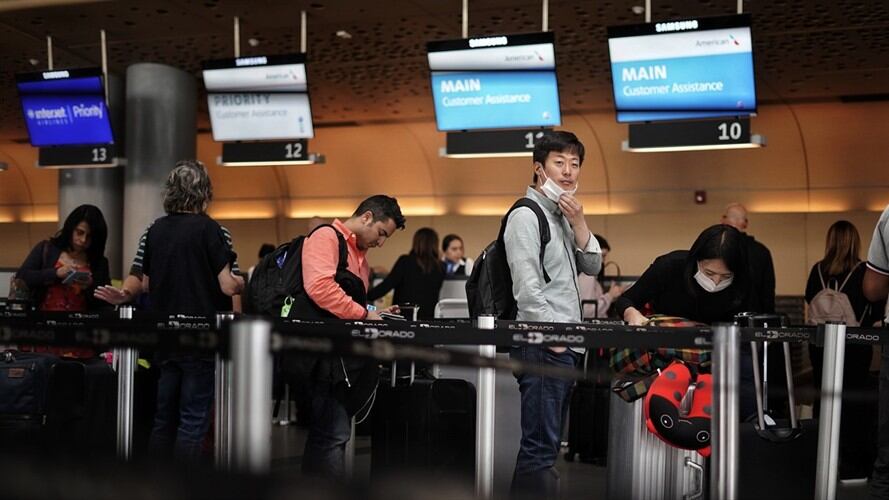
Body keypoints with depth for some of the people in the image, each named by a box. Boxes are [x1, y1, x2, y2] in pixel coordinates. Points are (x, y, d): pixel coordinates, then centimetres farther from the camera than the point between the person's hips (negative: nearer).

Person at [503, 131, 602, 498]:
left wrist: (579, 223, -1)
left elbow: (592, 267, 12)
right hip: (542, 345, -9)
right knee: (541, 447, -9)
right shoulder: (526, 216, -11)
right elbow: (527, 288, -17)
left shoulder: (561, 215, 17)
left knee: (543, 444, 14)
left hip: (563, 344, 10)